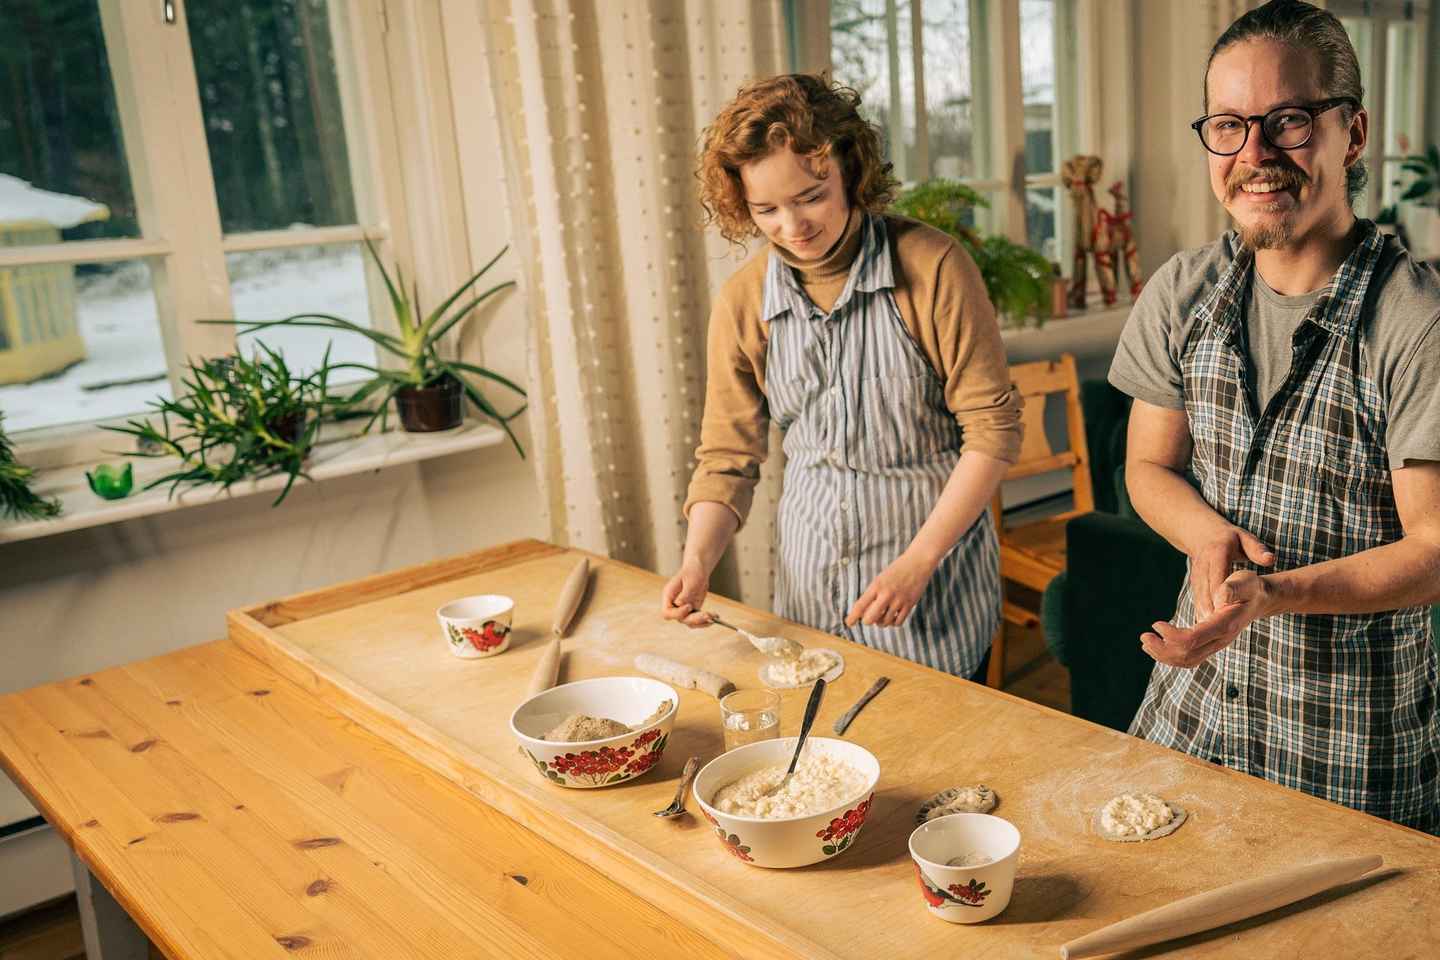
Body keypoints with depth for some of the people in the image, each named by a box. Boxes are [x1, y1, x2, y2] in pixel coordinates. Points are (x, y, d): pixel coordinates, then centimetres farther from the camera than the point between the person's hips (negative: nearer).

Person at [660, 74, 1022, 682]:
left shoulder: (932, 266, -14)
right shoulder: (741, 303, -3)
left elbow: (993, 429, -12)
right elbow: (727, 460, 2)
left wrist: (916, 564, -18)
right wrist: (698, 560, -15)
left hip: (936, 579, -3)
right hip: (811, 580, 3)